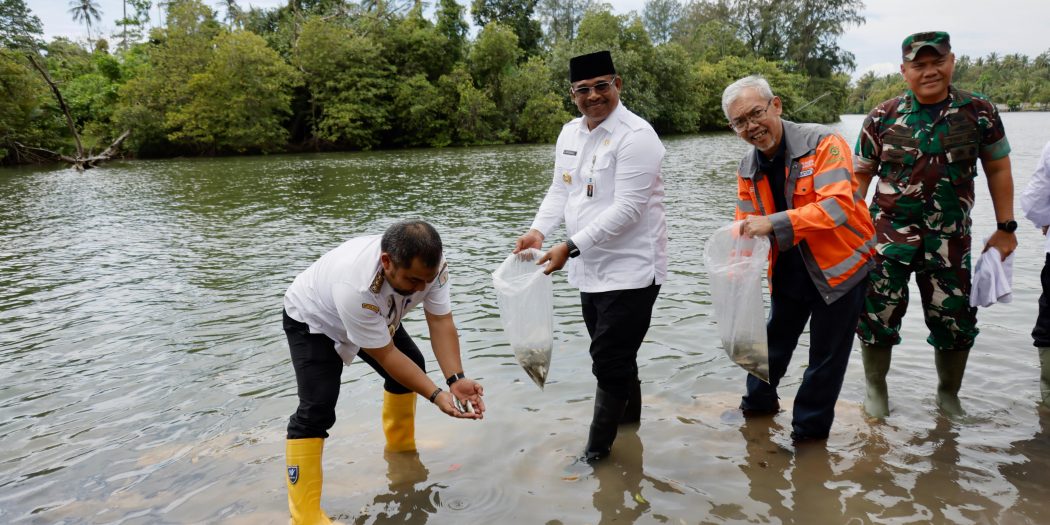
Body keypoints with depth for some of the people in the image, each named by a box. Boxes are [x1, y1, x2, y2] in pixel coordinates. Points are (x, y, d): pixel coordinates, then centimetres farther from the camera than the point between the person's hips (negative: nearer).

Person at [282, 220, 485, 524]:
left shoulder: (429, 265, -29)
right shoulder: (355, 285, -45)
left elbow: (441, 322, -24)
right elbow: (385, 355, -35)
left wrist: (455, 379, -35)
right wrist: (436, 396, -35)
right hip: (313, 319, -6)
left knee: (412, 367, 6)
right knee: (317, 409, -19)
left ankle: (401, 449, 30)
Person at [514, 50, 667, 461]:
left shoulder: (635, 136, -17)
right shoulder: (570, 133, 9)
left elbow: (626, 209, -23)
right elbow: (560, 190, 11)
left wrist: (570, 247, -26)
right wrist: (538, 231, -8)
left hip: (630, 269, -8)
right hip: (590, 269, 8)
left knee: (610, 361, -2)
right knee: (616, 357, 21)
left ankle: (596, 451, 10)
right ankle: (629, 422, 40)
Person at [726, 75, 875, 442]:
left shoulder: (822, 144, -21)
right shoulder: (748, 169, 0)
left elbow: (837, 204, -33)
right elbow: (746, 226, 4)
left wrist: (774, 223, -42)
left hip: (839, 267, -5)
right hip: (788, 271, 6)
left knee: (826, 355, 7)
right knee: (775, 341, 21)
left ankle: (809, 431, 25)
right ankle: (758, 403, 43)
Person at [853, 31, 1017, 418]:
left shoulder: (979, 112, -2)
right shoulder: (881, 118, -4)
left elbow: (998, 169, 7)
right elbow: (860, 176, 5)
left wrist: (1005, 228, 6)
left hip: (949, 238, 1)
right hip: (889, 234, -1)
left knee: (956, 321, 9)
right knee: (878, 315, 5)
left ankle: (949, 394, 33)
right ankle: (875, 390, 26)